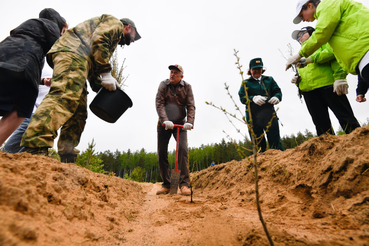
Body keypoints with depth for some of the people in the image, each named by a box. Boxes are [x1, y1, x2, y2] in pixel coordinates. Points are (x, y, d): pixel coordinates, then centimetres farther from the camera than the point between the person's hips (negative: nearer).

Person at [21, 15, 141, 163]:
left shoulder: (114, 38, 37)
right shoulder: (115, 23, 12)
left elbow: (93, 67, 27)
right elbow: (98, 39, -11)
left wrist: (101, 87, 14)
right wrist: (106, 74, -14)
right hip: (73, 52, -9)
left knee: (78, 113, 0)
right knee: (65, 95, -28)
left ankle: (66, 159, -4)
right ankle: (35, 148, -38)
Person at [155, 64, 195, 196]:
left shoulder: (187, 87, 0)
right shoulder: (163, 85, 0)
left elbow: (191, 106, -6)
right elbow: (159, 103, -10)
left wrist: (189, 122, -23)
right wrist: (165, 120, -25)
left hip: (180, 124, -1)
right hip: (164, 124, 1)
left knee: (183, 149, -19)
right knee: (161, 152, -1)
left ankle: (184, 184, -12)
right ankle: (166, 185, 10)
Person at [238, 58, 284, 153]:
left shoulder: (269, 79, 19)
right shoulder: (246, 83, 11)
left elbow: (278, 91, 13)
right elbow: (242, 98, -1)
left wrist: (276, 97, -11)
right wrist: (253, 98, -21)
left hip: (269, 113, 1)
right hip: (253, 115, -1)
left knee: (275, 139, -3)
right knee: (258, 141, 3)